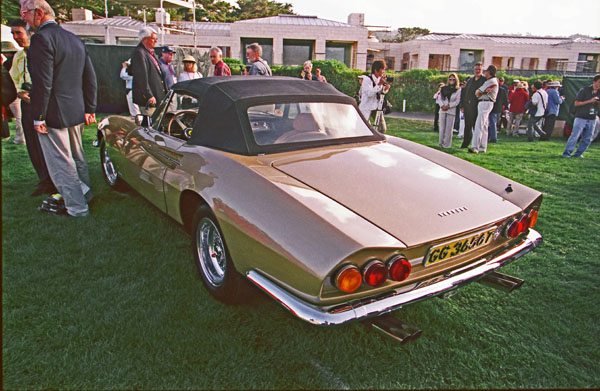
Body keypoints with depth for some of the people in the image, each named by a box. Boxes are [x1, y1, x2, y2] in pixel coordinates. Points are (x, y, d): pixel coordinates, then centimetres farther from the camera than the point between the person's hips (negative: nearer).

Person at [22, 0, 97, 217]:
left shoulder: (41, 38, -16)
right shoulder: (75, 39, 10)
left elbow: (42, 83, -21)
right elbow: (91, 78, 11)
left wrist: (38, 117, -15)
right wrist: (90, 109, 14)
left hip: (54, 115, -8)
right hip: (76, 112, 9)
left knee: (60, 163, 1)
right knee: (77, 158, 21)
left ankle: (76, 207, 8)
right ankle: (84, 195, 35)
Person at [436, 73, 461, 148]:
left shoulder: (458, 90, 4)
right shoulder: (444, 88, 13)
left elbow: (457, 101, -2)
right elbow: (439, 98, 8)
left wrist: (448, 106, -13)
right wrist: (442, 105, -9)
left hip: (451, 111, -2)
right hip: (442, 110, 3)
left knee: (449, 128, -5)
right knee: (442, 127, 3)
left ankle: (447, 144, -2)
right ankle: (441, 143, 9)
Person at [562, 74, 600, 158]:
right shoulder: (584, 90, -4)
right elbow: (576, 103, -6)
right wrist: (590, 101, -14)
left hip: (592, 119, 5)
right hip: (581, 117, -5)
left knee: (587, 139, 5)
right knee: (575, 136, -8)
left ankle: (578, 153, 14)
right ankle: (567, 153, -2)